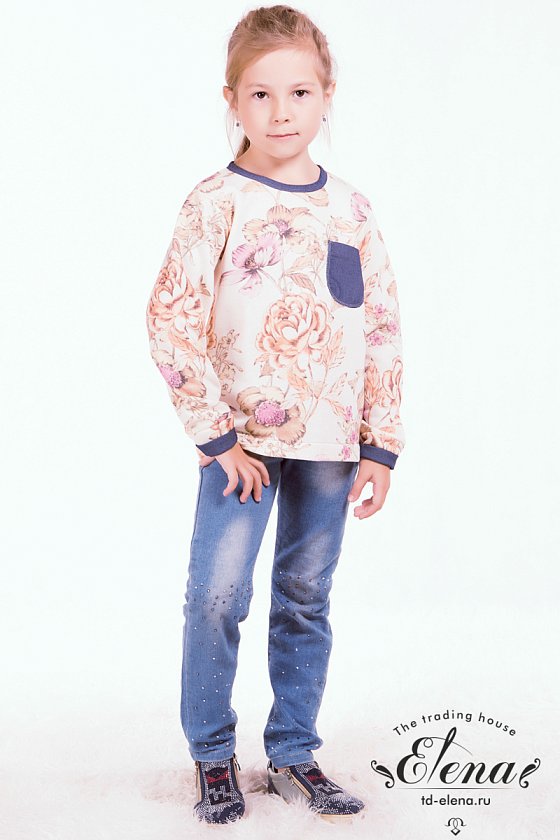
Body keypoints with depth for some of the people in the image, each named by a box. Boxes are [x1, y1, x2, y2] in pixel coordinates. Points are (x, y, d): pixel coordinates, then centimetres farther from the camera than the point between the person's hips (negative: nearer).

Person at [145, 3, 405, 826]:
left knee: (306, 601, 12)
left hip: (331, 443, 3)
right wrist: (216, 434, -13)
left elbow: (384, 329, 7)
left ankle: (294, 755, 26)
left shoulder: (351, 207, 6)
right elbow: (171, 318, -10)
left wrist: (380, 445, 3)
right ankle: (214, 757, 17)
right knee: (217, 596, -4)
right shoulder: (218, 201, -5)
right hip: (245, 439, -3)